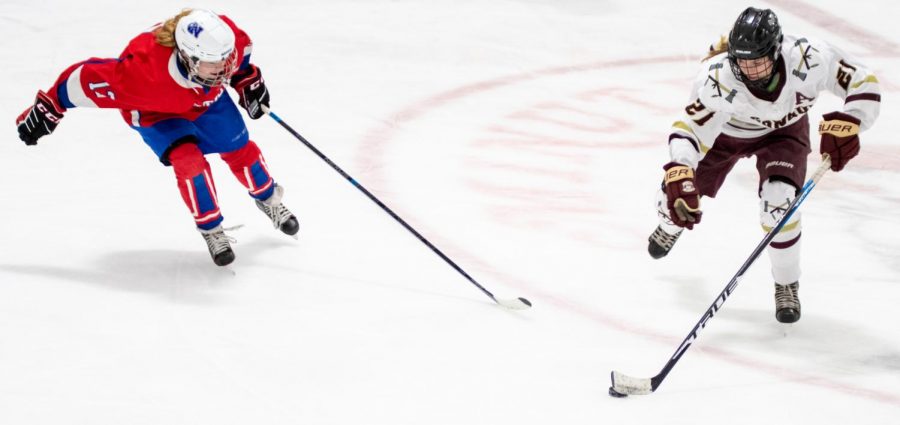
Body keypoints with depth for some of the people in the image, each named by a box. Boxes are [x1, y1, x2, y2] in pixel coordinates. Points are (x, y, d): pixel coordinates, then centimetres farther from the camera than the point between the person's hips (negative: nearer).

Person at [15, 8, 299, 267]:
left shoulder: (227, 38, -36)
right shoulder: (146, 72, -48)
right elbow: (88, 78, -36)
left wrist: (248, 81, -3)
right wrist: (48, 109, -27)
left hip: (208, 98, 4)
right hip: (154, 112, -4)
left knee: (240, 150, 8)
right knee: (188, 159, -23)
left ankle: (268, 198, 40)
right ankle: (211, 230, 0)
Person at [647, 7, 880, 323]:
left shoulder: (807, 59, -39)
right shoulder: (718, 78, -42)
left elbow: (862, 83, -27)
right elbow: (689, 131, -41)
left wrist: (844, 125, -41)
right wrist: (679, 177, -57)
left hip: (783, 131, -1)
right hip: (724, 130, 1)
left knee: (778, 202, -24)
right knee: (677, 197, 7)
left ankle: (787, 286, 0)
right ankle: (671, 225, 50)